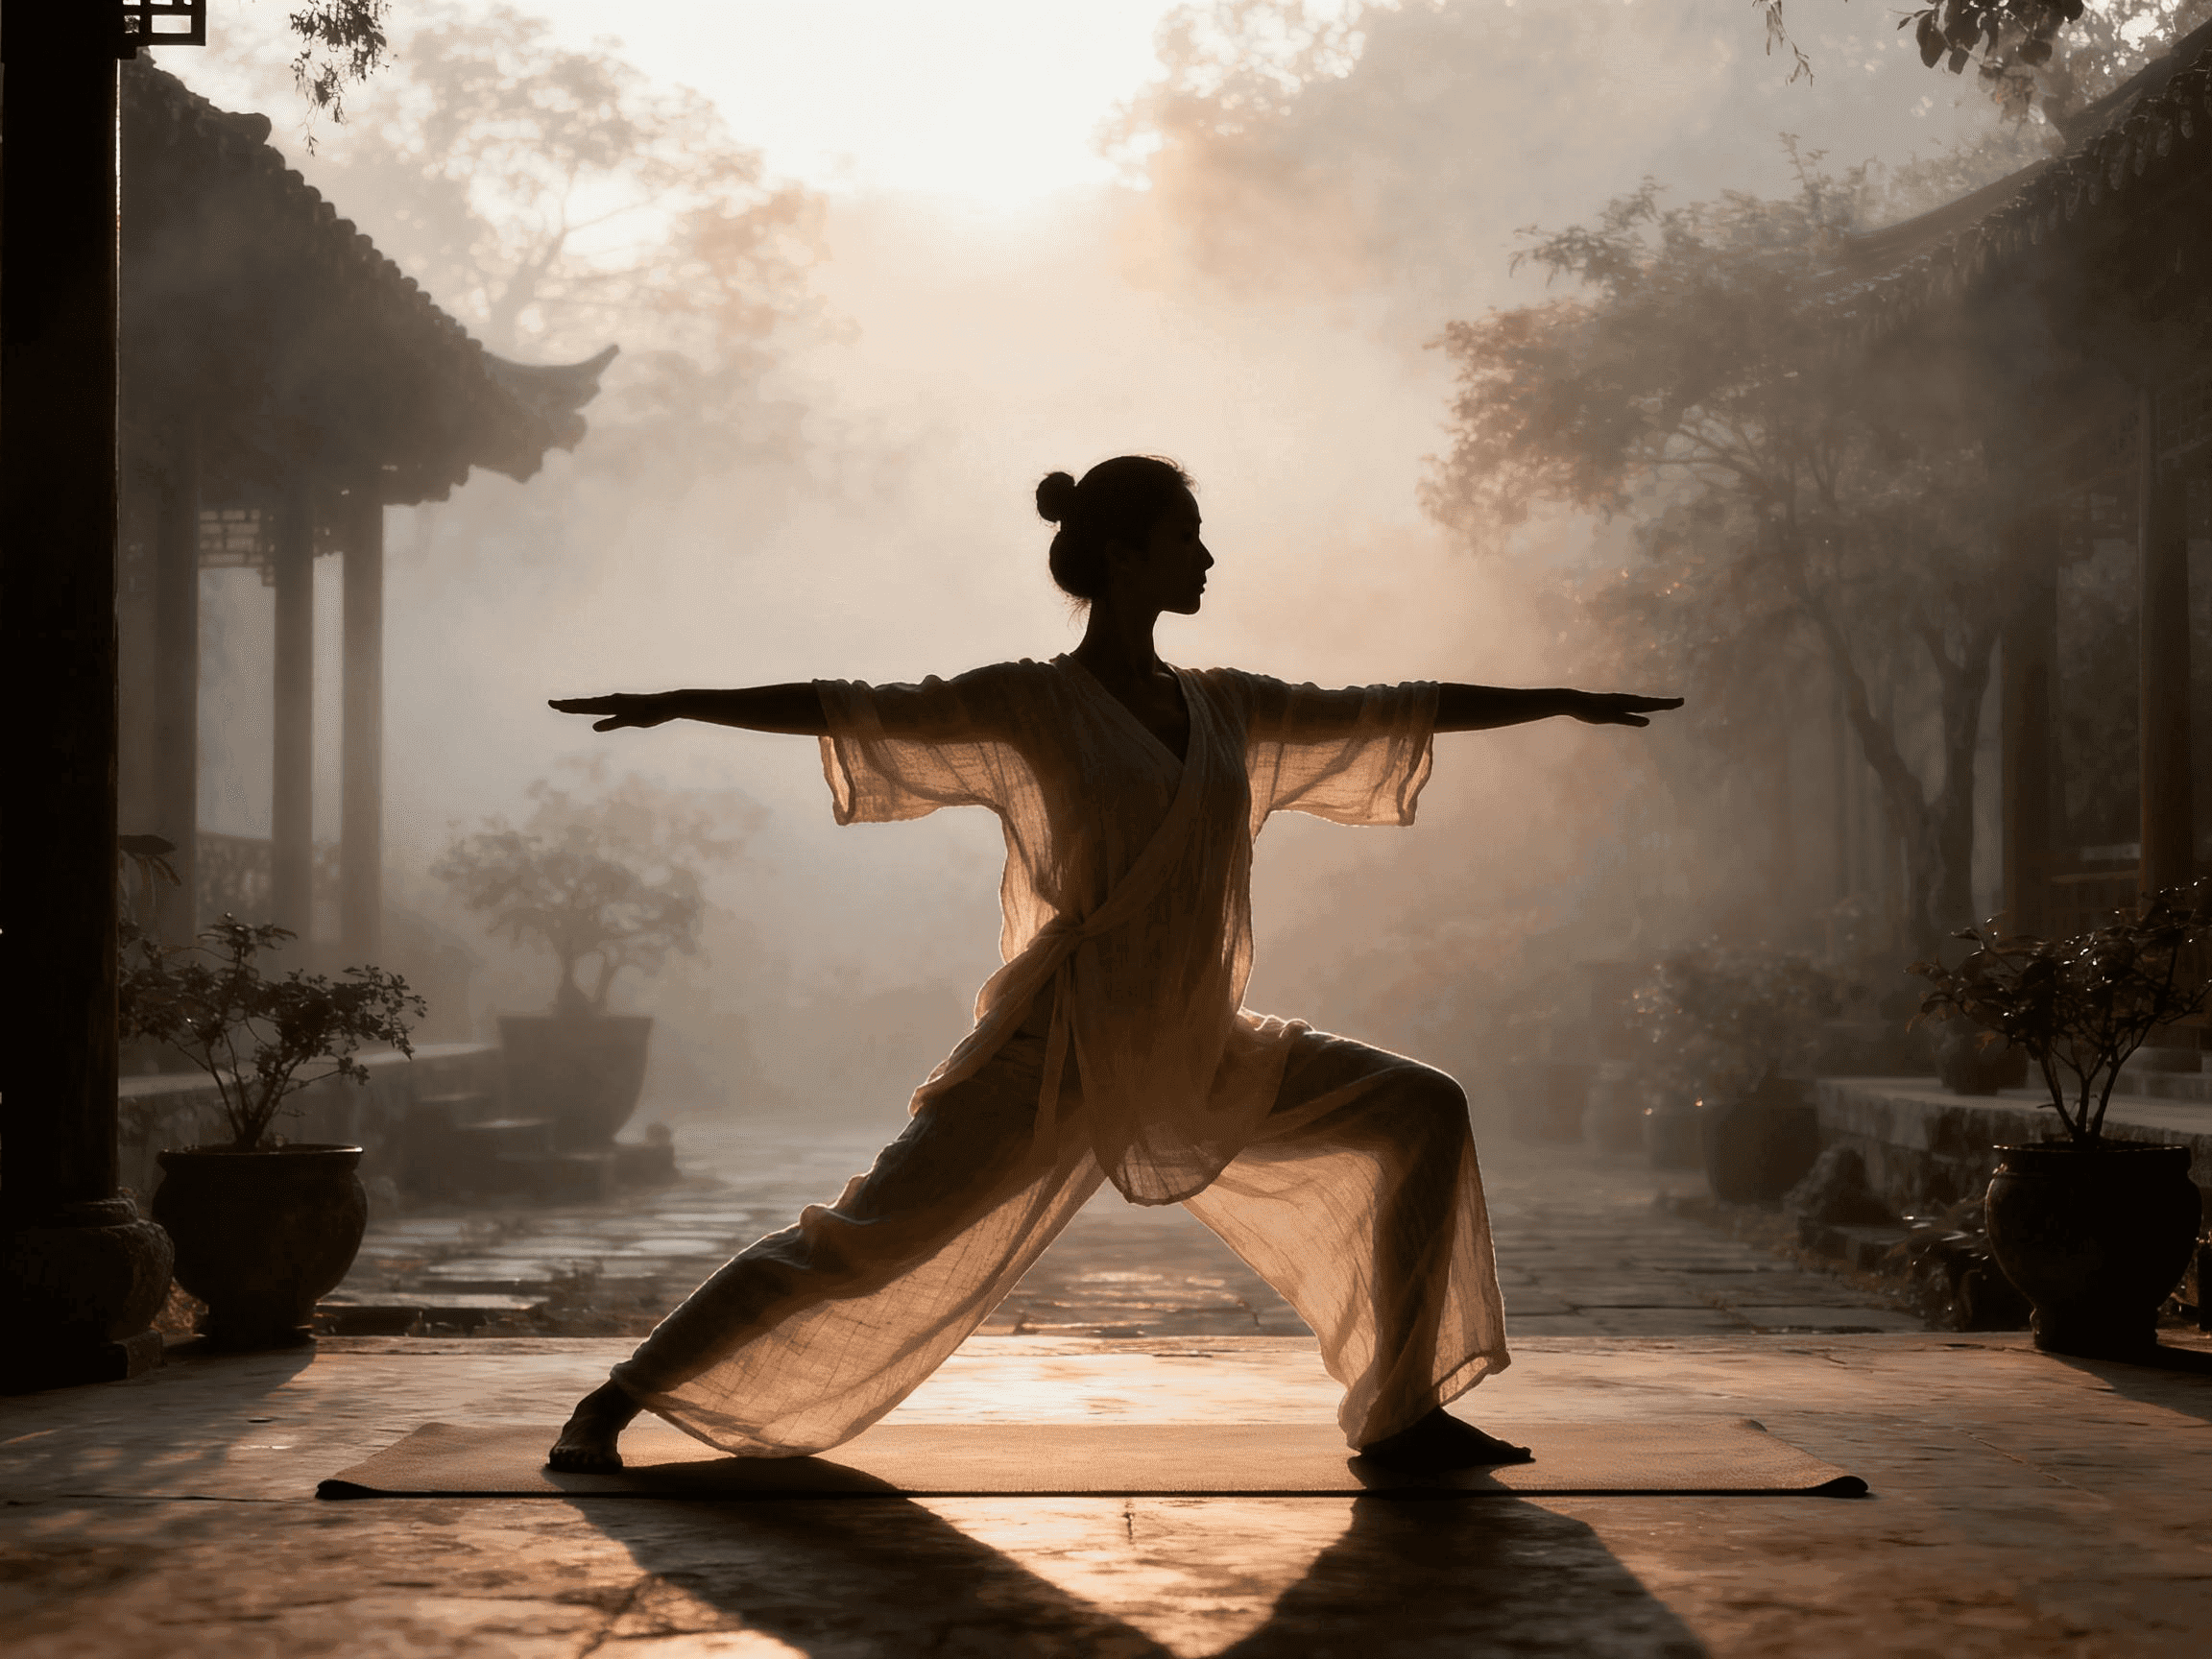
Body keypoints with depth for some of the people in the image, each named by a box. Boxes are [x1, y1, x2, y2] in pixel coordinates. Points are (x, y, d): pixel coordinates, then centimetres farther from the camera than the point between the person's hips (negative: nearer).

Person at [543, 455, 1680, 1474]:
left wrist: (1568, 702, 23)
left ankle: (1401, 1414, 7)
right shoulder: (1030, 708, -6)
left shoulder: (1230, 711, 10)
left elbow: (1402, 710, 18)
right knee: (866, 1243, -13)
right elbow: (845, 709, -12)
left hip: (1200, 1064, 6)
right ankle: (615, 1404, 0)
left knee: (1422, 1112, 1)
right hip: (1059, 1057, -6)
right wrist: (675, 705, -22)